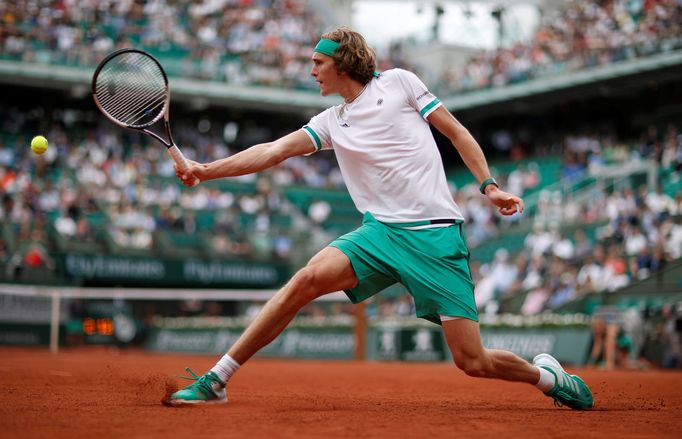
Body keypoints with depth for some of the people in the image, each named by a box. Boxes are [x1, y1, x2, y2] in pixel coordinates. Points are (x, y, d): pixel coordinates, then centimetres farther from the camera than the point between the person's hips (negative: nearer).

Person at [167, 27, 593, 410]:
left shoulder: (398, 82, 6)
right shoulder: (331, 122, 15)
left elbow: (457, 132, 8)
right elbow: (275, 150, 6)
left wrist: (489, 185, -3)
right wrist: (206, 170, -5)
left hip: (437, 236, -3)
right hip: (382, 232, 3)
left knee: (473, 362, -9)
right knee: (309, 277, -22)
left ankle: (547, 376, 23)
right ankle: (215, 381, -16)